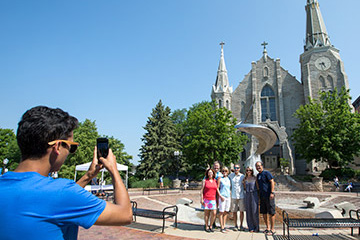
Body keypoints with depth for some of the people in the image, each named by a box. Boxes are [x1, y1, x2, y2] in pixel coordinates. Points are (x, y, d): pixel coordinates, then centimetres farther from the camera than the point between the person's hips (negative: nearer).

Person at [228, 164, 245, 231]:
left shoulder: (242, 176, 3)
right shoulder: (230, 175, 5)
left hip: (241, 196, 0)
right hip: (233, 196, 1)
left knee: (241, 211, 4)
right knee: (234, 211, 4)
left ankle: (241, 225, 16)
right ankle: (235, 225, 16)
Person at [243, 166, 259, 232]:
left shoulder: (254, 178, 0)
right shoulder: (245, 179, 9)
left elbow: (258, 187, 1)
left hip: (254, 195, -3)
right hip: (247, 195, 3)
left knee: (254, 211, -4)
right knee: (249, 212, 4)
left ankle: (256, 227, 11)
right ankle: (251, 228, 14)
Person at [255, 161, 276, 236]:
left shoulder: (266, 173, -7)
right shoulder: (258, 175, 15)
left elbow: (272, 182, -13)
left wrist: (272, 192, -20)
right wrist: (259, 194, 17)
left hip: (269, 196, -8)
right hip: (262, 196, 8)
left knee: (271, 212, 0)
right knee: (264, 213, 11)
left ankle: (272, 229, 8)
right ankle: (268, 228, 23)